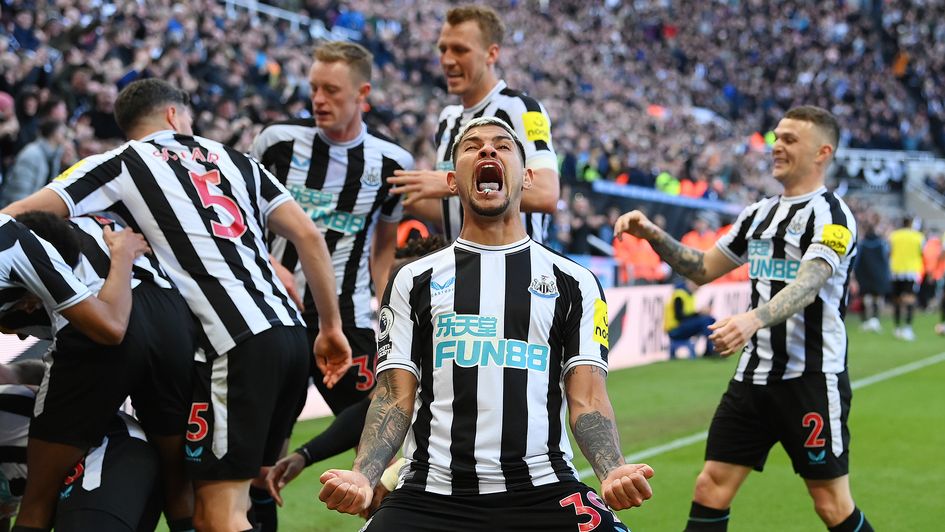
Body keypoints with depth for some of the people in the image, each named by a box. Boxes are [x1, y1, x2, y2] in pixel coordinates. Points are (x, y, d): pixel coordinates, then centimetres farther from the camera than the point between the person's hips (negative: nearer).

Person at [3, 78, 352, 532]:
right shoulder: (234, 160, 22)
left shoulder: (120, 165, 8)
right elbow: (308, 234, 15)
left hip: (235, 346, -6)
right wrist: (331, 326, 20)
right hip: (290, 331, 6)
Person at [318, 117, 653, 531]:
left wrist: (613, 471, -15)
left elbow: (587, 399, 5)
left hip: (542, 491, 0)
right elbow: (395, 399, 8)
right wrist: (362, 476, -11)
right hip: (432, 493, 1)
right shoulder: (414, 280, 14)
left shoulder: (574, 282, 13)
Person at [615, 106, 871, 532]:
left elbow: (806, 286, -27)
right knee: (711, 488, 2)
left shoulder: (832, 216, -11)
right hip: (754, 376, 7)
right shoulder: (759, 214, 14)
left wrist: (754, 319, -44)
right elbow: (702, 269, 23)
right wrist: (653, 235, 8)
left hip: (811, 380, -7)